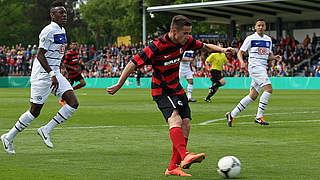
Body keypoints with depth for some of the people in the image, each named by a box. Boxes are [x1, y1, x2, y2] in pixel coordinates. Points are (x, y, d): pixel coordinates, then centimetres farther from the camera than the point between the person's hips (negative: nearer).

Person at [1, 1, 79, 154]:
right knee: (34, 111, -3)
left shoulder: (62, 31, 14)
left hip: (54, 73, 9)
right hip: (42, 75, -9)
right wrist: (52, 75, -27)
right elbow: (40, 55, -21)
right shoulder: (49, 31, -15)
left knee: (73, 103, -6)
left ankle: (46, 130, 2)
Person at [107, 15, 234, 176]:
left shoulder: (185, 41, -3)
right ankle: (184, 156, -46)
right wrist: (119, 85, -15)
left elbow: (205, 46, 15)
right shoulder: (156, 46, -22)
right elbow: (133, 63, -17)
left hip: (177, 89, 7)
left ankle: (173, 167, 3)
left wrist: (221, 49, -2)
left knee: (185, 126, -2)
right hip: (161, 91, -7)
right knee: (175, 119, -29)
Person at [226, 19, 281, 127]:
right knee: (268, 88, -21)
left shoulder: (268, 40, 16)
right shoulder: (250, 38, -2)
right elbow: (240, 52, 0)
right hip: (254, 66, -7)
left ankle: (232, 114, 12)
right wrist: (242, 62, -19)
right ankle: (259, 117, -19)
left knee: (253, 95, 5)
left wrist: (275, 57, 3)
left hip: (263, 68, 7)